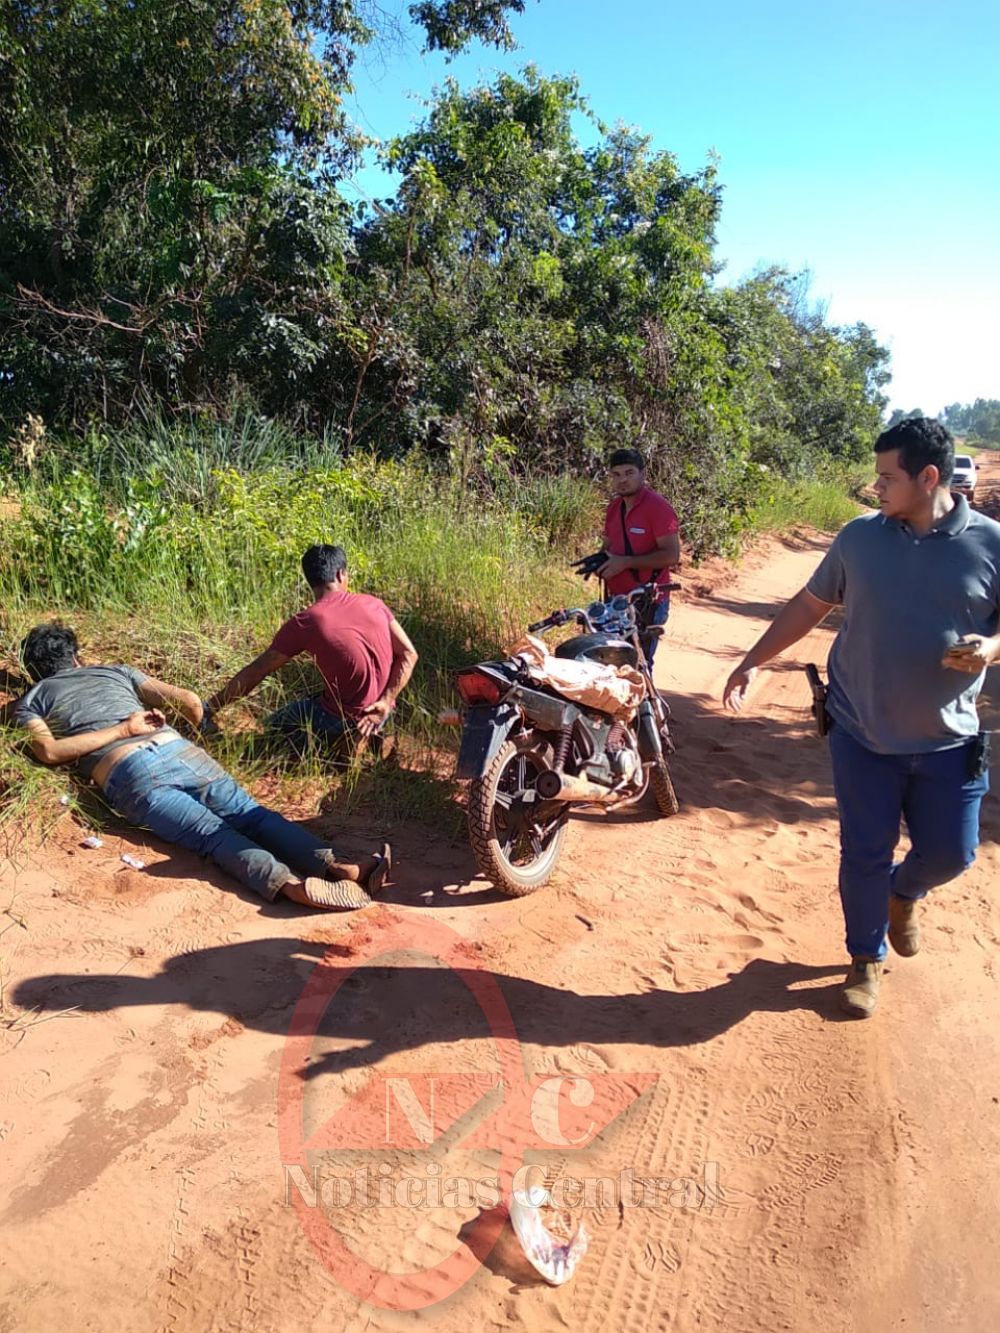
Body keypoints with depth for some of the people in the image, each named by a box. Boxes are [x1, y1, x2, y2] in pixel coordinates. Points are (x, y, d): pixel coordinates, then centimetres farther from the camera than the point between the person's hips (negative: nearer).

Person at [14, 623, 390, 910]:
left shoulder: (29, 702, 26)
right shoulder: (117, 672, 32)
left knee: (213, 834, -21)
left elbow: (48, 750, 3)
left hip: (128, 775, -3)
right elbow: (190, 701, 23)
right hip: (179, 750, 3)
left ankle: (292, 884, -46)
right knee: (250, 814, -11)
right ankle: (338, 866, -33)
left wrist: (124, 730, 6)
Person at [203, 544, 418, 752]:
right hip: (376, 713, 6)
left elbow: (255, 671, -9)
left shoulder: (305, 623, -13)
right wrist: (386, 702, -10)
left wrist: (209, 709, 1)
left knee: (274, 726, 18)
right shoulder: (372, 603, -2)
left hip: (343, 719, -5)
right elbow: (409, 654, -6)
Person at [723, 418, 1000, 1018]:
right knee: (865, 853, 7)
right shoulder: (860, 537, -3)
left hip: (947, 740, 0)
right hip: (863, 732, 0)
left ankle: (904, 891, 44)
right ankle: (867, 958, 30)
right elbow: (809, 605, 7)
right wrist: (752, 662, 4)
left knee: (951, 851, 8)